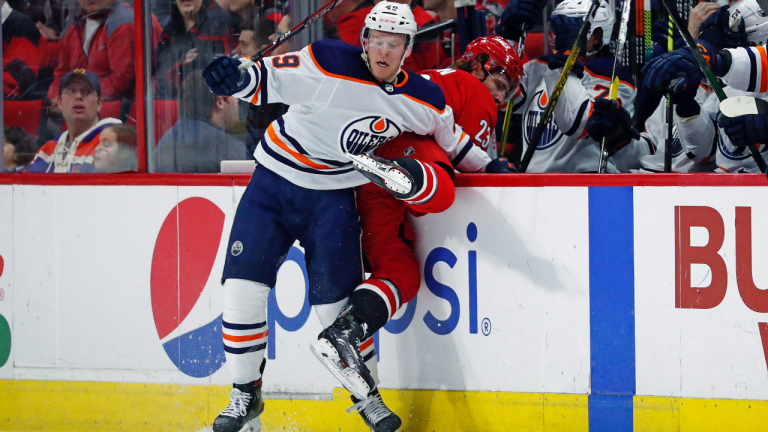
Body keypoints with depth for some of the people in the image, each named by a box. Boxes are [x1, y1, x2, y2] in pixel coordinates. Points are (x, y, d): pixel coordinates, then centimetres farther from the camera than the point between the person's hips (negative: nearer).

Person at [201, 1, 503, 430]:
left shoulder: (424, 101, -4)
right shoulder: (329, 64, -19)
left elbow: (450, 139, 16)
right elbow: (267, 79, -16)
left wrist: (488, 167, 17)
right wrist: (238, 77, -36)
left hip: (333, 197, 1)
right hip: (274, 182, -1)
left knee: (337, 299, -4)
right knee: (243, 285, -8)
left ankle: (366, 395, 16)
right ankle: (246, 396, 8)